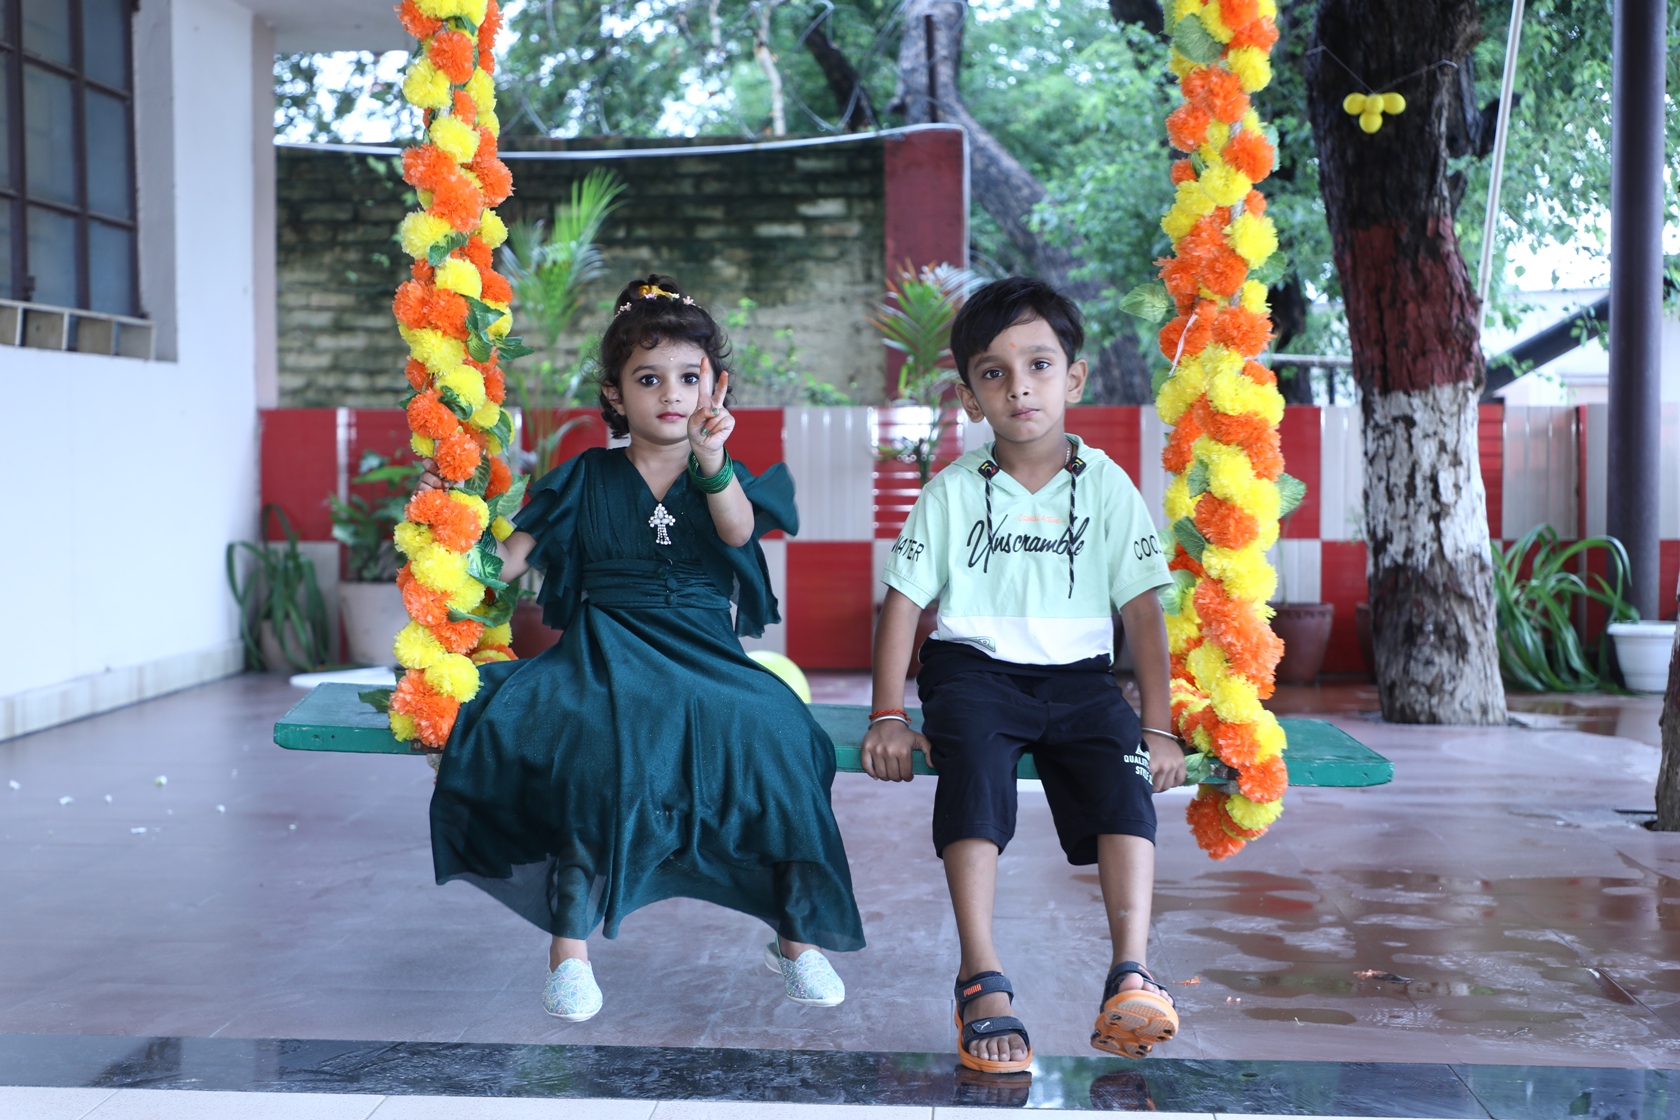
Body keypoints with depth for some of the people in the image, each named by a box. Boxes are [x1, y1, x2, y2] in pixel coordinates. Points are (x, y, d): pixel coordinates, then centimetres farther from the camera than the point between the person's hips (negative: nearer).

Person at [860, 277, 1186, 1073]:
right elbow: (904, 602, 4)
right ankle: (982, 979, -35)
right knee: (972, 761, -31)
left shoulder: (1106, 486, 4)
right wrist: (887, 717, -5)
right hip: (974, 670, -1)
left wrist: (1158, 728, -5)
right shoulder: (953, 492, 4)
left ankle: (1130, 975, -34)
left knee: (1126, 770, -27)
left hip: (1077, 676, 1)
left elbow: (1142, 610, 2)